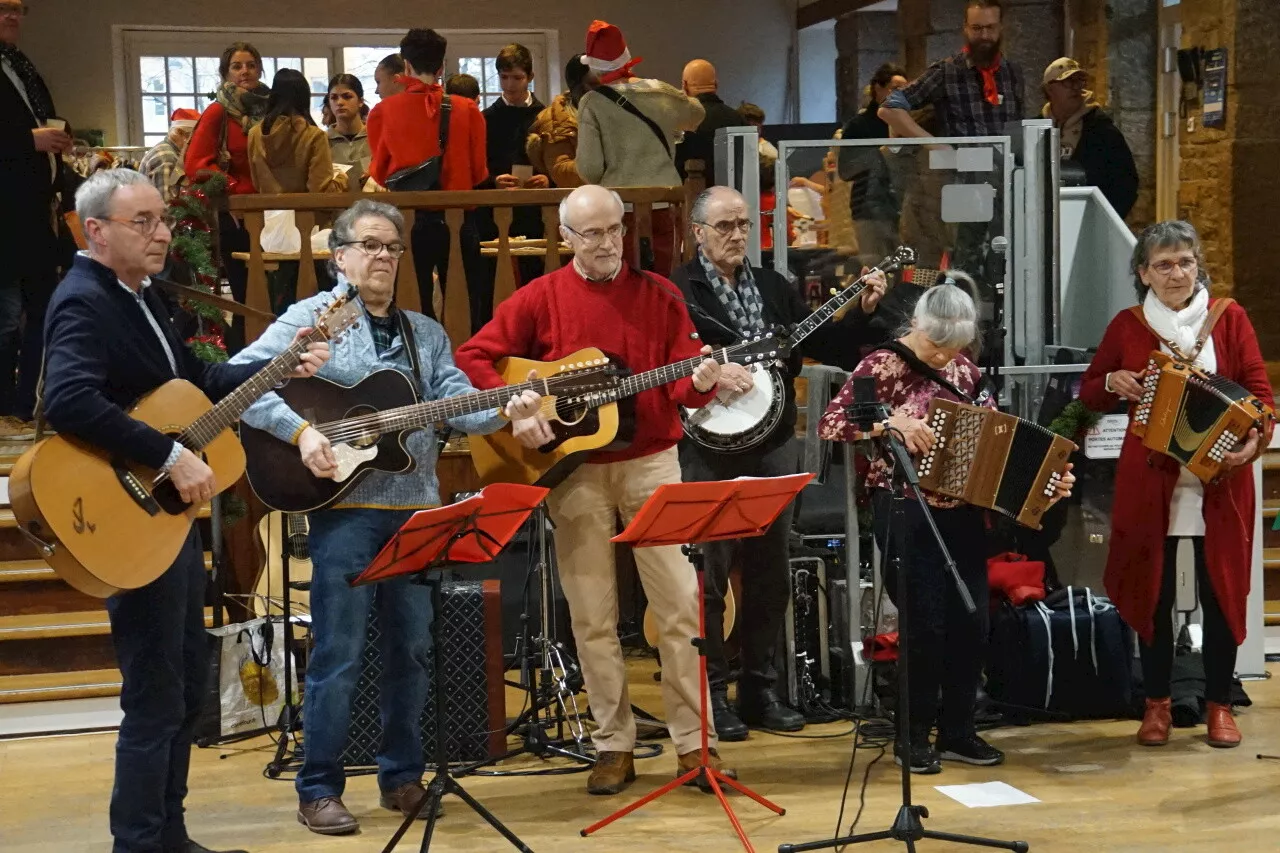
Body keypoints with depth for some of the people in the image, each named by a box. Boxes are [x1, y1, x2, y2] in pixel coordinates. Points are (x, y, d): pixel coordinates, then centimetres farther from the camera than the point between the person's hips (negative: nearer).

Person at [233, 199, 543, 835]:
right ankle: (318, 791, 6)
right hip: (344, 505, -5)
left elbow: (458, 404, 6)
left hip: (415, 508, 6)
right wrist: (300, 431, -21)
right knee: (339, 653, -4)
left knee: (411, 646, 11)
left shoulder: (426, 333, 16)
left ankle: (401, 775, 24)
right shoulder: (312, 319, -1)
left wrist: (506, 410, -14)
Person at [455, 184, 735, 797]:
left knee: (681, 602, -2)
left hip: (650, 461, 0)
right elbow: (472, 357, 0)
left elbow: (682, 387, 2)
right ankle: (614, 745, 14)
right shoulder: (541, 298, 1)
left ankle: (693, 739, 6)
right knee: (592, 615, 4)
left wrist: (700, 382, -20)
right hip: (573, 469, 0)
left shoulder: (659, 295, 4)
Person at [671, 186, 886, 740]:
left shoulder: (774, 288, 15)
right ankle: (711, 693, 6)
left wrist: (861, 312, 1)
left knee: (770, 573, 9)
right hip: (709, 448, -5)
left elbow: (825, 348, 14)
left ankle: (759, 688, 20)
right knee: (709, 573, -4)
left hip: (772, 446, 6)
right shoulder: (678, 290, -2)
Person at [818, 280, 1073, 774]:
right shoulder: (883, 365, -7)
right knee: (926, 622, -8)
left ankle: (958, 731, 17)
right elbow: (830, 425, -14)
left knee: (971, 622, 4)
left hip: (962, 511, 5)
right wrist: (892, 423, -25)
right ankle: (913, 738, 6)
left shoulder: (965, 372, 9)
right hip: (905, 510, -5)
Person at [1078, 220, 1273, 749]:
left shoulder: (1229, 318, 2)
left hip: (1219, 480, -1)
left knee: (1221, 592, 3)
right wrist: (1113, 383, -7)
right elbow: (1088, 393, 14)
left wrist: (1255, 437, -19)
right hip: (1150, 480, 1)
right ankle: (1156, 704, 17)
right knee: (1152, 593, 4)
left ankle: (1219, 705, 15)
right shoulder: (1127, 327, 4)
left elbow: (1258, 389, -1)